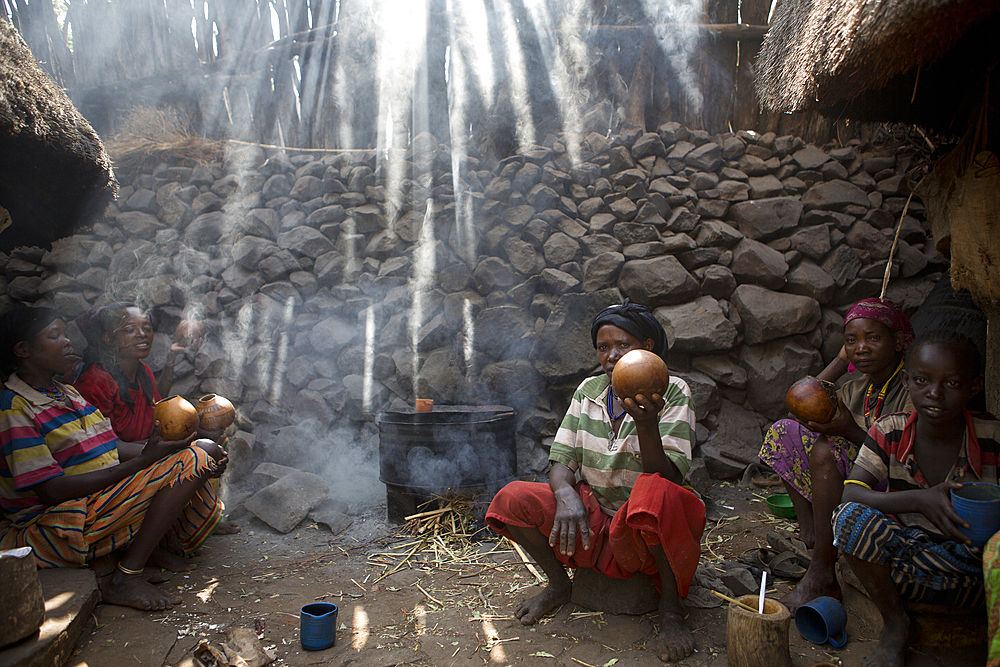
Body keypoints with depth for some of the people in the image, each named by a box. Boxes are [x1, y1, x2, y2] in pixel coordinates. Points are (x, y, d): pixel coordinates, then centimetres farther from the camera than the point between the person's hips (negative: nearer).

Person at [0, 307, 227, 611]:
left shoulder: (67, 393, 15)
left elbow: (113, 449, 13)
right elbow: (51, 490, -21)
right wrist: (139, 463, -25)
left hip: (105, 499, 9)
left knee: (203, 449, 3)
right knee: (190, 462, -22)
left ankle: (149, 545, -2)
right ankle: (125, 578, -21)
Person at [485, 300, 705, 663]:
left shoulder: (673, 393, -8)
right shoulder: (589, 390, 4)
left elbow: (667, 478, -20)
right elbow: (561, 460, 0)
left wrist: (646, 425, -39)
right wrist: (566, 496, -23)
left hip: (645, 528, -4)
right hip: (591, 517, 4)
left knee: (655, 494, -39)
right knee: (512, 499, -19)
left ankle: (671, 606, -14)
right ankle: (559, 584, 7)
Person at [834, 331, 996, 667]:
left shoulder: (992, 438, -10)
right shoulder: (890, 433, -7)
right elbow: (851, 493, -17)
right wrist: (918, 500, -32)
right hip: (906, 547, 2)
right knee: (851, 516, -25)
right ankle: (897, 626, -5)